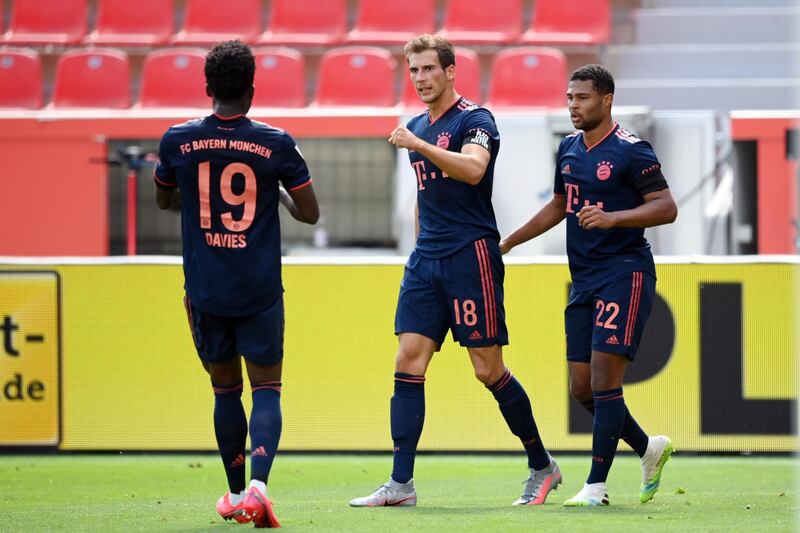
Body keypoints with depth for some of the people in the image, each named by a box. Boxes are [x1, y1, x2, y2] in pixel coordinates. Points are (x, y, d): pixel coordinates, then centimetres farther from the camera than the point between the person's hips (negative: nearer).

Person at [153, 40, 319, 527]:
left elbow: (164, 199, 15)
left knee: (225, 389, 16)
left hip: (205, 291, 2)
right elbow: (310, 213, 0)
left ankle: (236, 494, 22)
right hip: (260, 293, -2)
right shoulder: (276, 144, -7)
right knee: (266, 389, 2)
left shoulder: (178, 141, -3)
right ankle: (258, 484, -21)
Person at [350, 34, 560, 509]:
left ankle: (543, 468, 12)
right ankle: (401, 484, -6)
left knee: (489, 369, -4)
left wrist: (418, 145, -32)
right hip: (426, 258, 7)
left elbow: (473, 169, -27)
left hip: (472, 256, -7)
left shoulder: (474, 120, -7)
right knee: (409, 362, -4)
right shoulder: (417, 127, 16)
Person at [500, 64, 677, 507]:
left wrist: (612, 217, -27)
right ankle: (649, 448, 25)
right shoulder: (569, 149, 13)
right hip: (584, 280, 8)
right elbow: (559, 206, 27)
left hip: (624, 273, -8)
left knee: (604, 376, -13)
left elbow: (666, 207, -14)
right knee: (582, 387, 5)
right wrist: (507, 242, 26)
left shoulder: (631, 151, -10)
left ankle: (596, 486, -9)